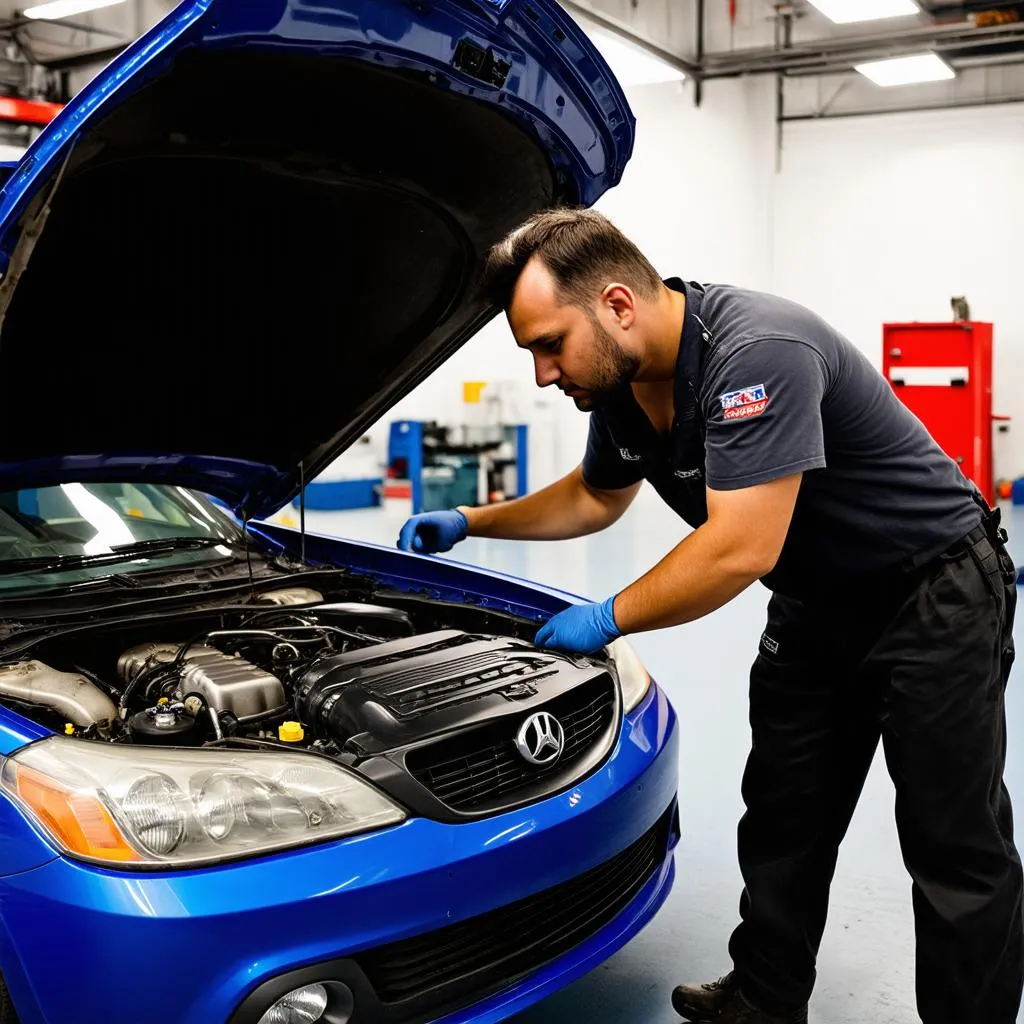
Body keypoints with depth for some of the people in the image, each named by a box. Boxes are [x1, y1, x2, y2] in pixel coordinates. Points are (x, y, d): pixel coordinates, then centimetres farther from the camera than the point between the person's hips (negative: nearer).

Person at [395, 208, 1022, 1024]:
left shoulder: (757, 350, -32)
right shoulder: (623, 381, -3)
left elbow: (742, 550, -36)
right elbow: (595, 497, 16)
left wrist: (609, 618, -23)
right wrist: (471, 524, 10)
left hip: (935, 590, -8)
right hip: (817, 602, 8)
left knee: (956, 846, 0)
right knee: (782, 823, 12)